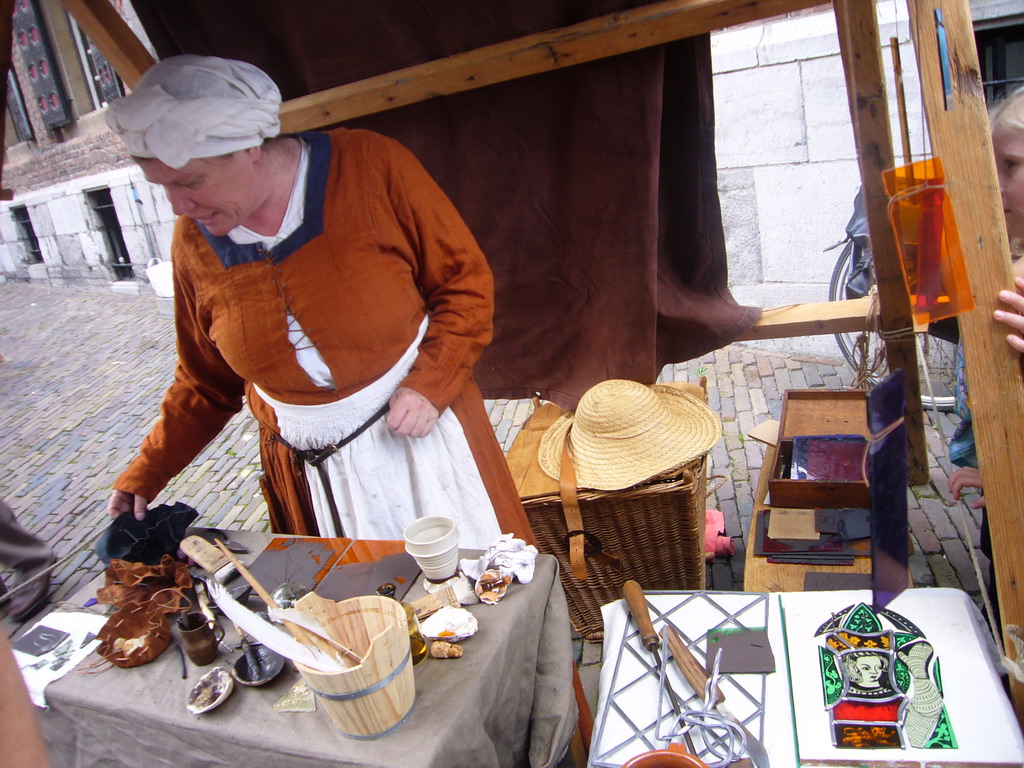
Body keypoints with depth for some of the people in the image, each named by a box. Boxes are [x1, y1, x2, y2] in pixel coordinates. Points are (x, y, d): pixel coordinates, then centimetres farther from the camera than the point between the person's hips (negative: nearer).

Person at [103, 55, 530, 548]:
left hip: (417, 432, -2)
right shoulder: (193, 241, -2)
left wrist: (430, 384, -16)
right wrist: (146, 473, 8)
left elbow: (465, 281, -6)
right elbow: (205, 382, 11)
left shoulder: (371, 166, -15)